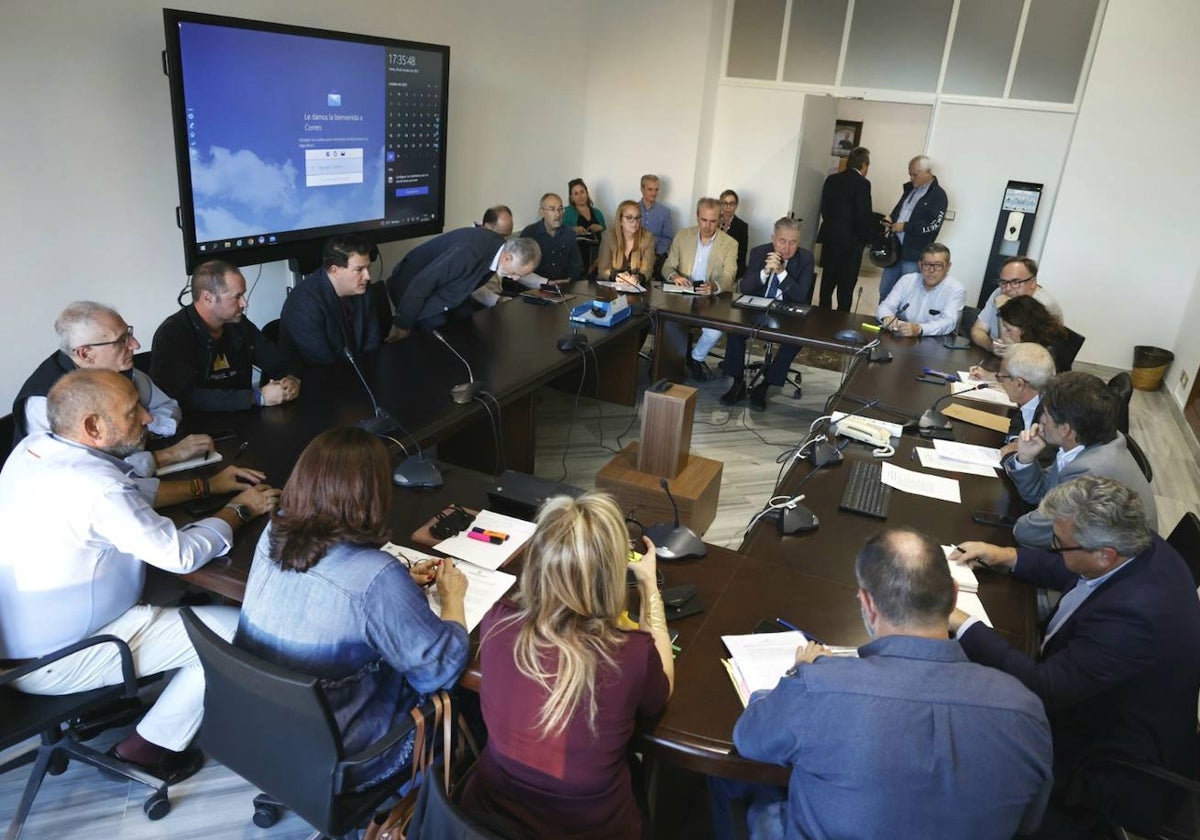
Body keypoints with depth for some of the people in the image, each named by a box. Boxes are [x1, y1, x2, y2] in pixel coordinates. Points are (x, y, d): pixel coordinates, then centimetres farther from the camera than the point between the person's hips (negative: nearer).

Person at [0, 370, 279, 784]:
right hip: (52, 662, -9)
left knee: (172, 587, 23)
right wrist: (239, 509, -6)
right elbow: (183, 554, -22)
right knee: (240, 633, -8)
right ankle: (150, 746, 9)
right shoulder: (96, 487, -32)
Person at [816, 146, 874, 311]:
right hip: (851, 241, -6)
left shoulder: (832, 179, 5)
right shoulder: (862, 183, -13)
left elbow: (824, 209, 7)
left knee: (828, 281, 13)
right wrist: (867, 236, -2)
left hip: (829, 237, 6)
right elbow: (864, 215, -15)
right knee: (847, 284, 1)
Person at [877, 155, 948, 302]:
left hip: (915, 254, -7)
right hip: (895, 248, 7)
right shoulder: (910, 188, 14)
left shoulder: (938, 195, -9)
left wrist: (905, 227, -18)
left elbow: (934, 224, -18)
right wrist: (891, 219, 4)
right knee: (885, 291, 13)